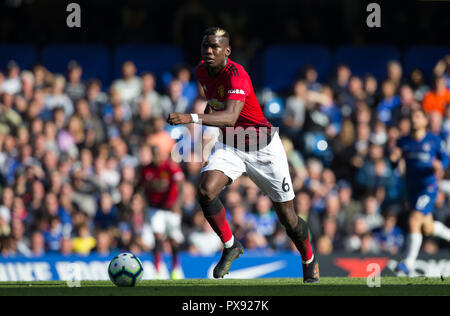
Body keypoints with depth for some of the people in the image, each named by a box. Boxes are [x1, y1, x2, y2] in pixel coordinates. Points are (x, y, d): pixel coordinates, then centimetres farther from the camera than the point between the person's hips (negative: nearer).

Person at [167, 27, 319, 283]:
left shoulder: (236, 75, -28)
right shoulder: (202, 72, -4)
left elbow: (231, 117, -45)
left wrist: (192, 118, -56)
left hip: (263, 147, -5)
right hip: (230, 146, 5)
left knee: (287, 217, 4)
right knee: (206, 190, -24)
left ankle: (309, 261, 32)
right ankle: (230, 246, -4)